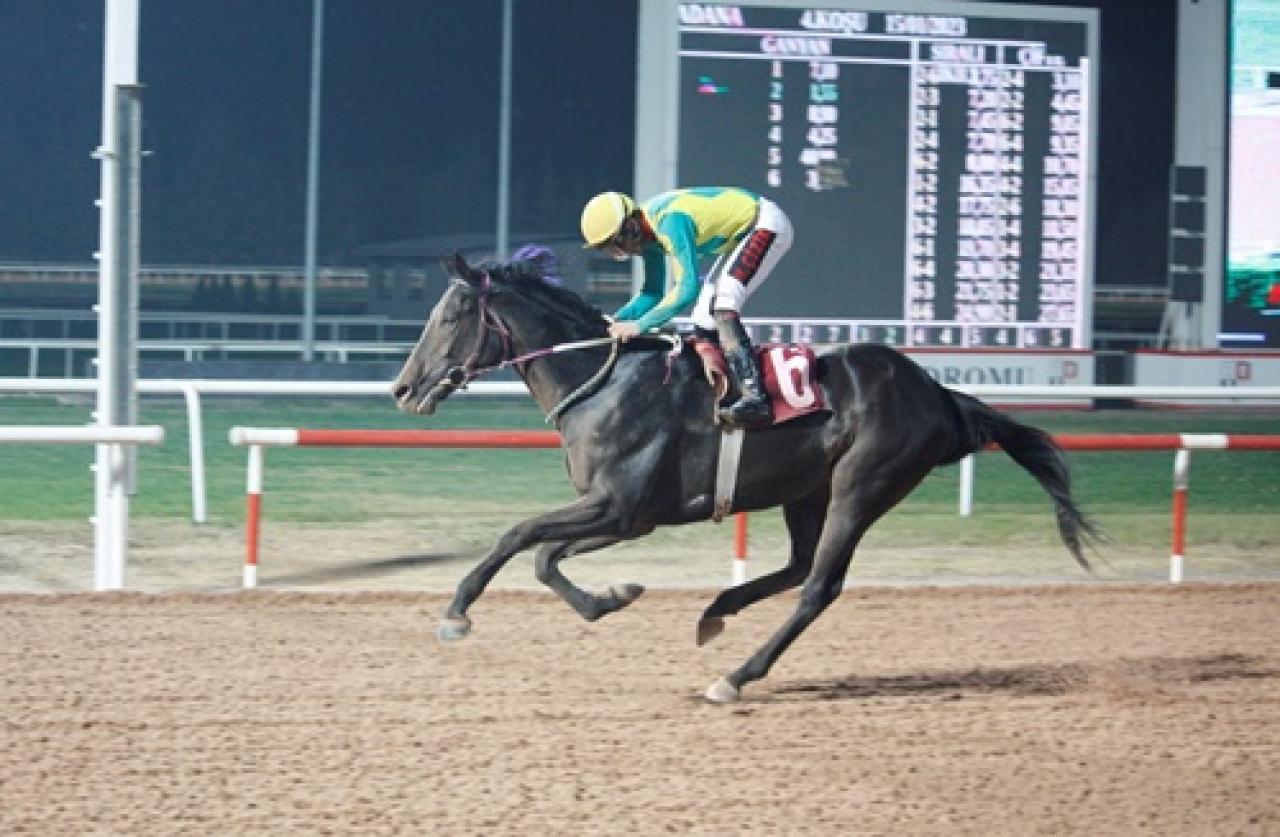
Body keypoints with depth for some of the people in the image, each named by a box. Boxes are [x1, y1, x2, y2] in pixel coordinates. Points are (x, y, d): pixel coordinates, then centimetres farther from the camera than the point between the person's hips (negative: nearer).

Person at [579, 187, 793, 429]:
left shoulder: (671, 223, -30)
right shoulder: (649, 228, -1)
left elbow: (687, 288, -34)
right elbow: (653, 293, 9)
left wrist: (640, 325, -31)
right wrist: (617, 320, -6)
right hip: (740, 232, 10)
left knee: (721, 310, -24)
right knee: (705, 321, 8)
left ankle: (754, 398, -32)